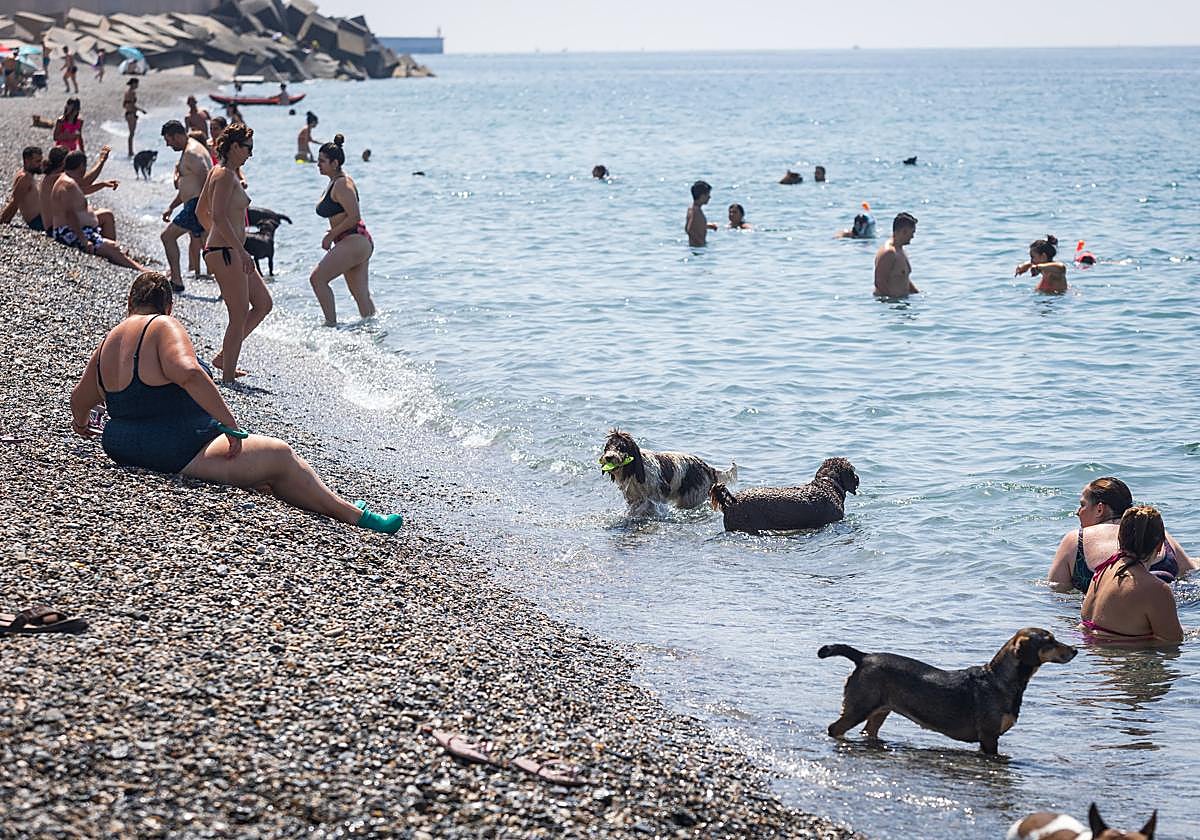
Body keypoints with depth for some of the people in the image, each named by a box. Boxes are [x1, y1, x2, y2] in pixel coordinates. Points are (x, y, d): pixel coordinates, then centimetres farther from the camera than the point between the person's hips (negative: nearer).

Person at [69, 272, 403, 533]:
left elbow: (80, 397, 26)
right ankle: (353, 516, 3)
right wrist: (229, 423, -26)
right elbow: (188, 372, -30)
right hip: (178, 452, -10)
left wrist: (80, 423, 49)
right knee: (281, 455, -3)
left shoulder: (107, 344, 12)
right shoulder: (163, 327, -12)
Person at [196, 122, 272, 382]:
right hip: (225, 253, -11)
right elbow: (219, 217, -24)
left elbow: (201, 212, 23)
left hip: (222, 250, 11)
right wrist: (242, 251, -23)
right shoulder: (225, 175, -15)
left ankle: (224, 357, 18)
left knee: (263, 304, 15)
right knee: (240, 317, -5)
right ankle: (228, 376, 1)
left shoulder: (217, 172, 15)